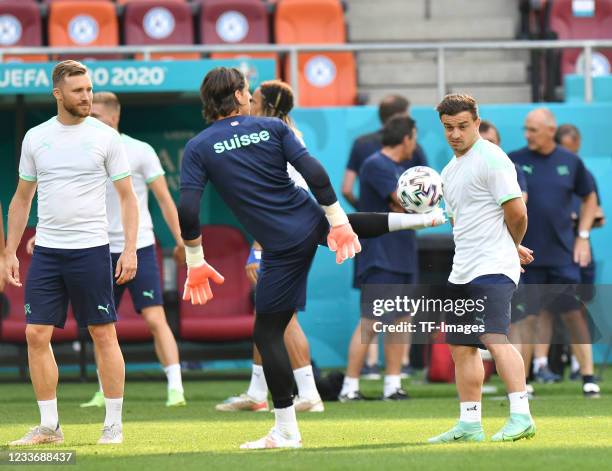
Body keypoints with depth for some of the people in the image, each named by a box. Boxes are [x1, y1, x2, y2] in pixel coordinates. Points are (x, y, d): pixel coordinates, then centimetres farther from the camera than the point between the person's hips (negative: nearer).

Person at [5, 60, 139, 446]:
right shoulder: (35, 138, 7)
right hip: (46, 251, 3)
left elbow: (127, 197, 1)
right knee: (37, 335, -1)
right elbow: (22, 199, 15)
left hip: (91, 250, -3)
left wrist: (130, 249, -8)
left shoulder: (105, 137, -1)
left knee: (103, 334, -1)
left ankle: (114, 424, 7)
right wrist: (11, 251, 10)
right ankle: (49, 425, 8)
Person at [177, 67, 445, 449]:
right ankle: (416, 219, 46)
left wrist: (195, 261, -4)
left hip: (283, 247, -3)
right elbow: (315, 174, -7)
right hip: (311, 222, 3)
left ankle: (286, 431, 3)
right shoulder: (272, 127, 1)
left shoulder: (198, 149, -5)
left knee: (267, 334, 4)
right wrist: (337, 221, -2)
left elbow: (188, 211, -13)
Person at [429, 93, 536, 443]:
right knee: (461, 347, 11)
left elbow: (516, 211, -14)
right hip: (462, 271, 10)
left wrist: (511, 248, 6)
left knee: (494, 338, -22)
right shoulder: (450, 171, 19)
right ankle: (470, 424, 18)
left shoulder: (491, 159, -10)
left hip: (493, 269, -10)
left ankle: (521, 416, -26)